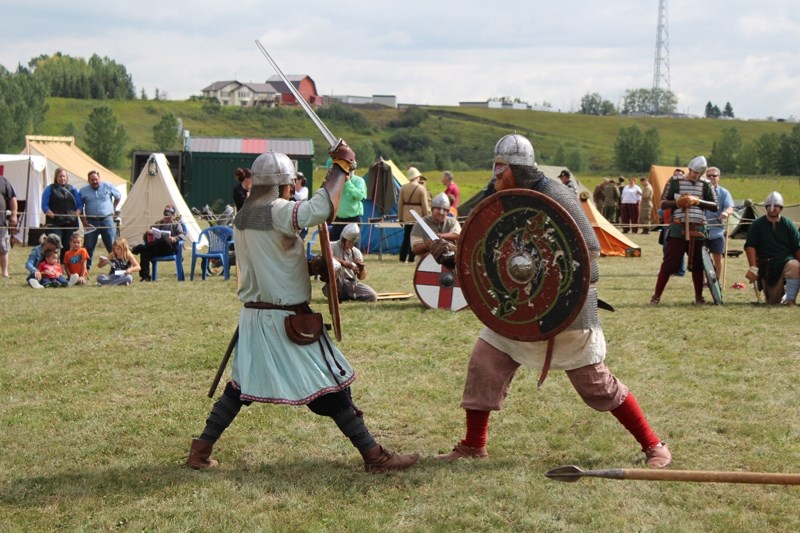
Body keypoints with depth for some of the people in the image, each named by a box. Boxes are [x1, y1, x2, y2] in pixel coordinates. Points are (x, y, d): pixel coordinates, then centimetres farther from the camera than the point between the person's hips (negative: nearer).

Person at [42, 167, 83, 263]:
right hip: (55, 223, -3)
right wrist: (52, 215, -11)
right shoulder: (50, 189, 8)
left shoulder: (73, 189, 18)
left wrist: (76, 214, -2)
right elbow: (44, 205, 1)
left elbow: (79, 205, 16)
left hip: (70, 222, 4)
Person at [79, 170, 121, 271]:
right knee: (88, 246, 3)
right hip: (91, 222, 1)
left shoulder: (108, 187, 2)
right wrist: (84, 221, 0)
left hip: (107, 220, -1)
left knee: (112, 246, 0)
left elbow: (118, 196, 17)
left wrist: (113, 209, 10)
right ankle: (86, 267, 10)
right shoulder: (83, 191, 5)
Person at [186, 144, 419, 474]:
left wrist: (309, 264, 10)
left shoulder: (243, 218, 9)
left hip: (253, 317, 7)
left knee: (240, 388, 18)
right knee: (332, 389, -1)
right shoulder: (277, 212, -16)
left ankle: (200, 451, 17)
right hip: (287, 320, -7)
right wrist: (341, 167, -21)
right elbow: (321, 210, -33)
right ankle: (374, 457, 4)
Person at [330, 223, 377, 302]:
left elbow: (361, 277, 9)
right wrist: (345, 264, -34)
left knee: (373, 296, -18)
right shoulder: (333, 246, -3)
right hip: (337, 284, -5)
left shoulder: (357, 252, 10)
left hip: (353, 284, 5)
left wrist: (362, 267, -14)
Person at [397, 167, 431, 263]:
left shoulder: (403, 188, 4)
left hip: (406, 217, 4)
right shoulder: (421, 189, -8)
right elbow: (425, 205, -7)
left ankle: (402, 258, 10)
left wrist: (400, 218, 14)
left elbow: (400, 204, 7)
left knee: (406, 238, 11)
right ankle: (411, 259, 1)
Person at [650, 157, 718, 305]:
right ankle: (657, 295, 3)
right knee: (669, 262, -3)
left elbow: (715, 206, 2)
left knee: (697, 264, 8)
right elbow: (663, 204, 1)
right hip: (678, 228, -2)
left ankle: (699, 296, 20)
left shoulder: (706, 184, 5)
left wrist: (698, 201, -12)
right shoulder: (675, 181, 0)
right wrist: (677, 203, -17)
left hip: (698, 230, 2)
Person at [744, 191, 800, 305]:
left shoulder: (788, 224, 7)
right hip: (767, 266, 1)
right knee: (773, 302, -4)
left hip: (786, 261, -1)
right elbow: (750, 246, -3)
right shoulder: (757, 224, 6)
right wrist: (753, 268, -14)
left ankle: (790, 298, -28)